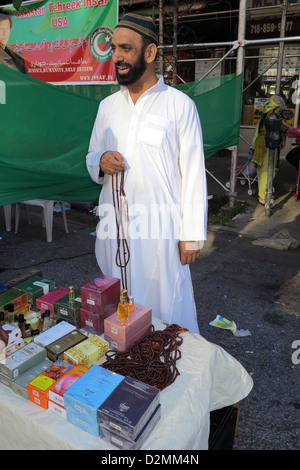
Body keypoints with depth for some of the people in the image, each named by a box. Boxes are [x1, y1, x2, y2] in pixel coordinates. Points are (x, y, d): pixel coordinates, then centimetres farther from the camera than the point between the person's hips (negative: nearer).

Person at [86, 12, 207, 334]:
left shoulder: (179, 105, -3)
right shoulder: (108, 106, 11)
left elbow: (193, 173, -5)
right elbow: (91, 157, 18)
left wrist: (192, 235, -8)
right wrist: (100, 162, -8)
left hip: (160, 227, -4)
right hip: (113, 226, 5)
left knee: (167, 308, 3)